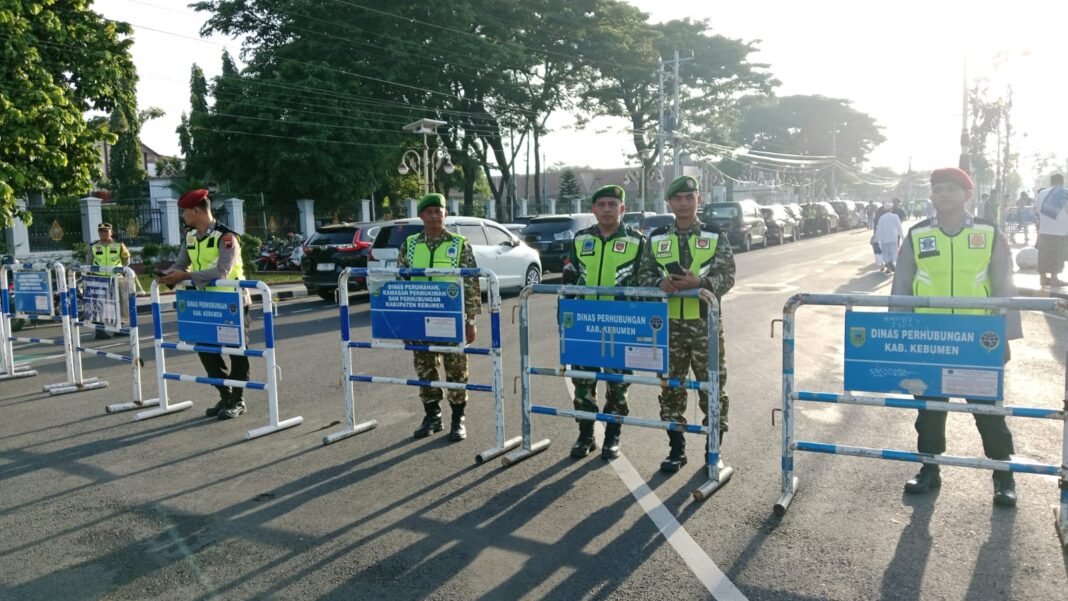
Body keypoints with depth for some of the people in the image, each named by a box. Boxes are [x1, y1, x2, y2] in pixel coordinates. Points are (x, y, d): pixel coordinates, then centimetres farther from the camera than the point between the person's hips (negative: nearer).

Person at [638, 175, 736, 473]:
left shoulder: (715, 236, 2)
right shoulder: (656, 238, 8)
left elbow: (727, 277, -5)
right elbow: (644, 274, 9)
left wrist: (700, 283, -22)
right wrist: (660, 283, -13)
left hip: (704, 323, -2)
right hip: (668, 324, 2)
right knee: (670, 387, 9)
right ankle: (677, 450, 23)